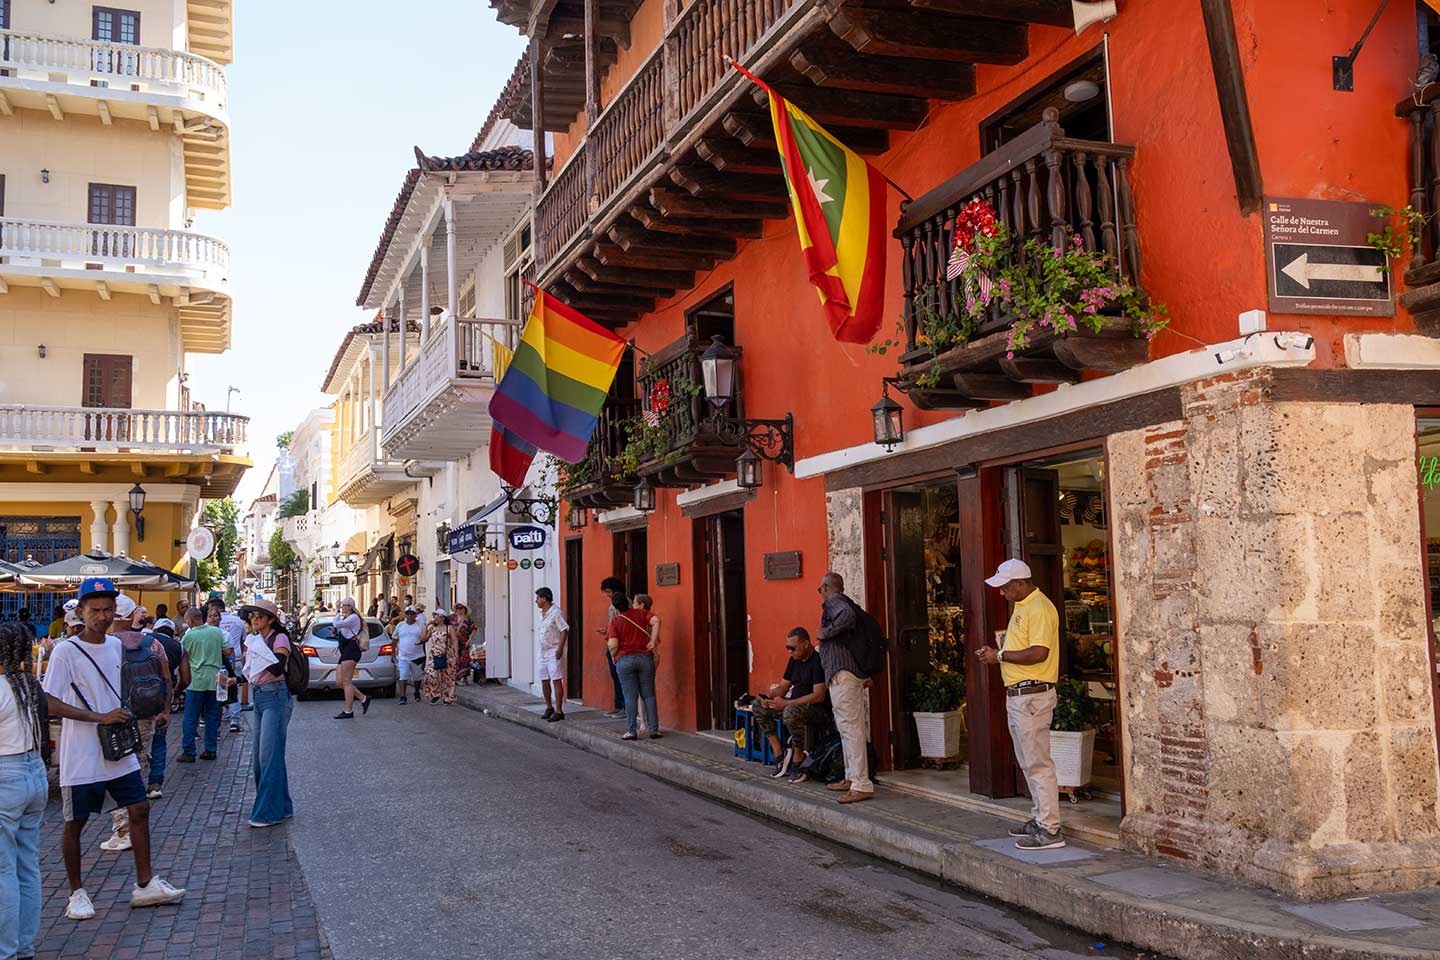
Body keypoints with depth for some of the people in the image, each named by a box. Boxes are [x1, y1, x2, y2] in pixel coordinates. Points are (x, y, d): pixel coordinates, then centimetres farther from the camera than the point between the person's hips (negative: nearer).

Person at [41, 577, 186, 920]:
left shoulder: (116, 645, 7)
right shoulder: (66, 651, -13)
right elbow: (51, 704, -17)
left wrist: (122, 716, 9)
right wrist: (101, 718, -22)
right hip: (81, 757, -6)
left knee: (139, 809, 7)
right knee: (75, 823, 5)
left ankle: (145, 885, 15)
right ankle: (77, 892, 21)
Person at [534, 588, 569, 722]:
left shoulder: (556, 612, -12)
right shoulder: (542, 613, 14)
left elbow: (564, 630, -16)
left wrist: (560, 648, -21)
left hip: (554, 653, -9)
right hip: (542, 653, 9)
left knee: (556, 681, -7)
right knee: (544, 681, 13)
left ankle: (559, 711, -4)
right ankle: (549, 707, 27)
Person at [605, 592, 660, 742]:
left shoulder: (615, 621, -4)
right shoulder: (640, 613, 3)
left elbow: (613, 645, -12)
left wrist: (613, 656, 7)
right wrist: (653, 640, -7)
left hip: (624, 660, -2)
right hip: (645, 658, 2)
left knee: (630, 697, 3)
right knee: (649, 695, 8)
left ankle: (631, 731, 2)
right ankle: (654, 730, 6)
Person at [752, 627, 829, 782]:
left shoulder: (818, 661, -16)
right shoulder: (794, 660, 11)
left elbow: (819, 696, -25)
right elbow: (783, 686, 17)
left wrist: (786, 703, -26)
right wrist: (769, 698, -6)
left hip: (818, 710, -9)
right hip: (795, 705, 9)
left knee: (791, 711, -38)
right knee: (757, 706, -1)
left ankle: (798, 758, -19)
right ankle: (779, 754, -7)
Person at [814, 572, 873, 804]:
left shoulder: (834, 601, -7)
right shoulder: (848, 602, 21)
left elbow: (846, 615, -29)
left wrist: (825, 632, -17)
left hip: (841, 671, -10)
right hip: (855, 671, 10)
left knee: (850, 727, -11)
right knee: (850, 726, 17)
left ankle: (862, 785, -13)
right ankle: (852, 778, 25)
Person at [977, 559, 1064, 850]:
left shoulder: (1039, 608, -17)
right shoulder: (1021, 607, 16)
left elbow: (1039, 653, -26)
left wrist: (1000, 656, -17)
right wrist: (995, 653, 8)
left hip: (1033, 696, -11)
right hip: (1017, 695, 11)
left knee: (1038, 763, -7)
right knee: (1028, 761, 17)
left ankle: (1049, 830, -4)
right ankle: (1040, 818, 27)